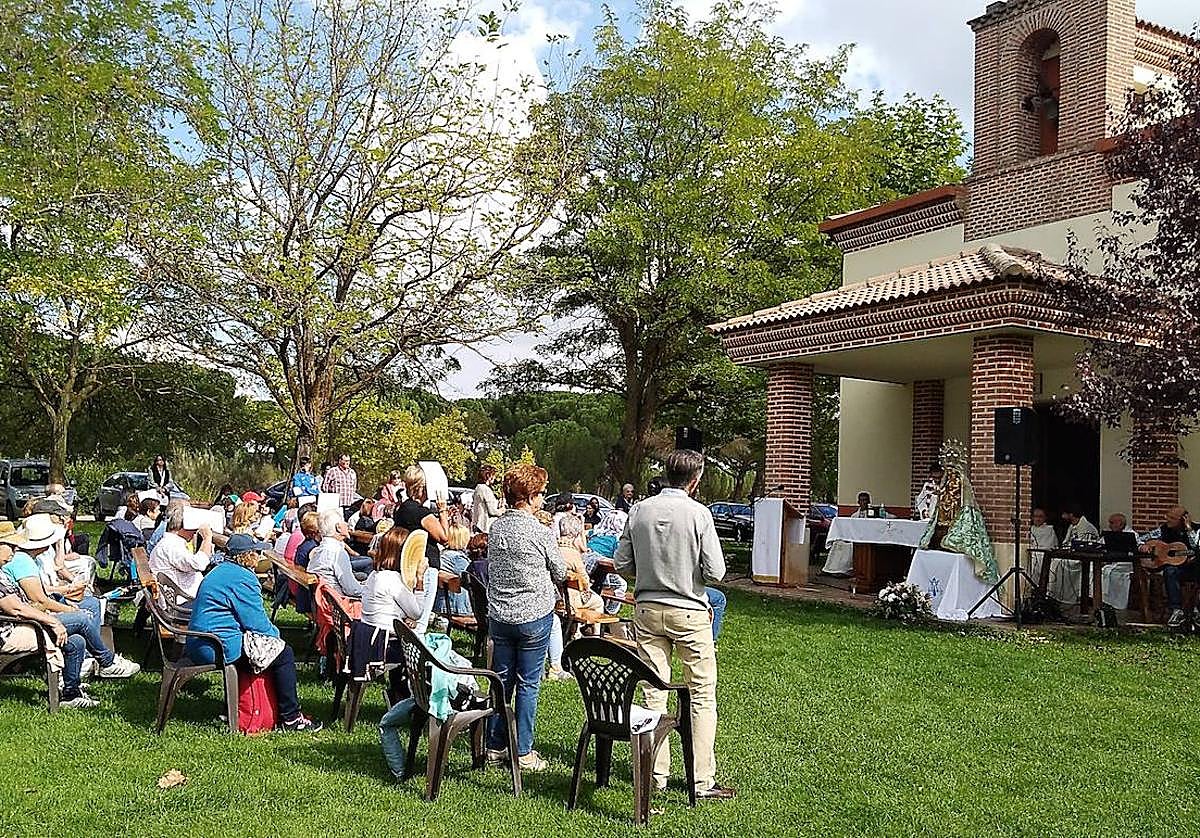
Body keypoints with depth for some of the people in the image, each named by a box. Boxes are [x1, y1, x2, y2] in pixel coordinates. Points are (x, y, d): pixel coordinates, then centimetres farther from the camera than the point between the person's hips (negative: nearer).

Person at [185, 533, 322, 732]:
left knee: (274, 647, 22)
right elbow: (256, 622, -15)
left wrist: (271, 633, 17)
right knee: (283, 653, -4)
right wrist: (275, 634, 5)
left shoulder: (220, 571, 18)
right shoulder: (242, 578, -15)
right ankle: (291, 718, 1)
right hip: (221, 647, -11)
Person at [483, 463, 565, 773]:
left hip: (499, 614, 5)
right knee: (528, 684, 4)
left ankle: (494, 746, 20)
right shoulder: (541, 533, -14)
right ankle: (524, 752, 11)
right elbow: (560, 574, -1)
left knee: (501, 680, 13)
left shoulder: (494, 527, 1)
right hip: (534, 616, -5)